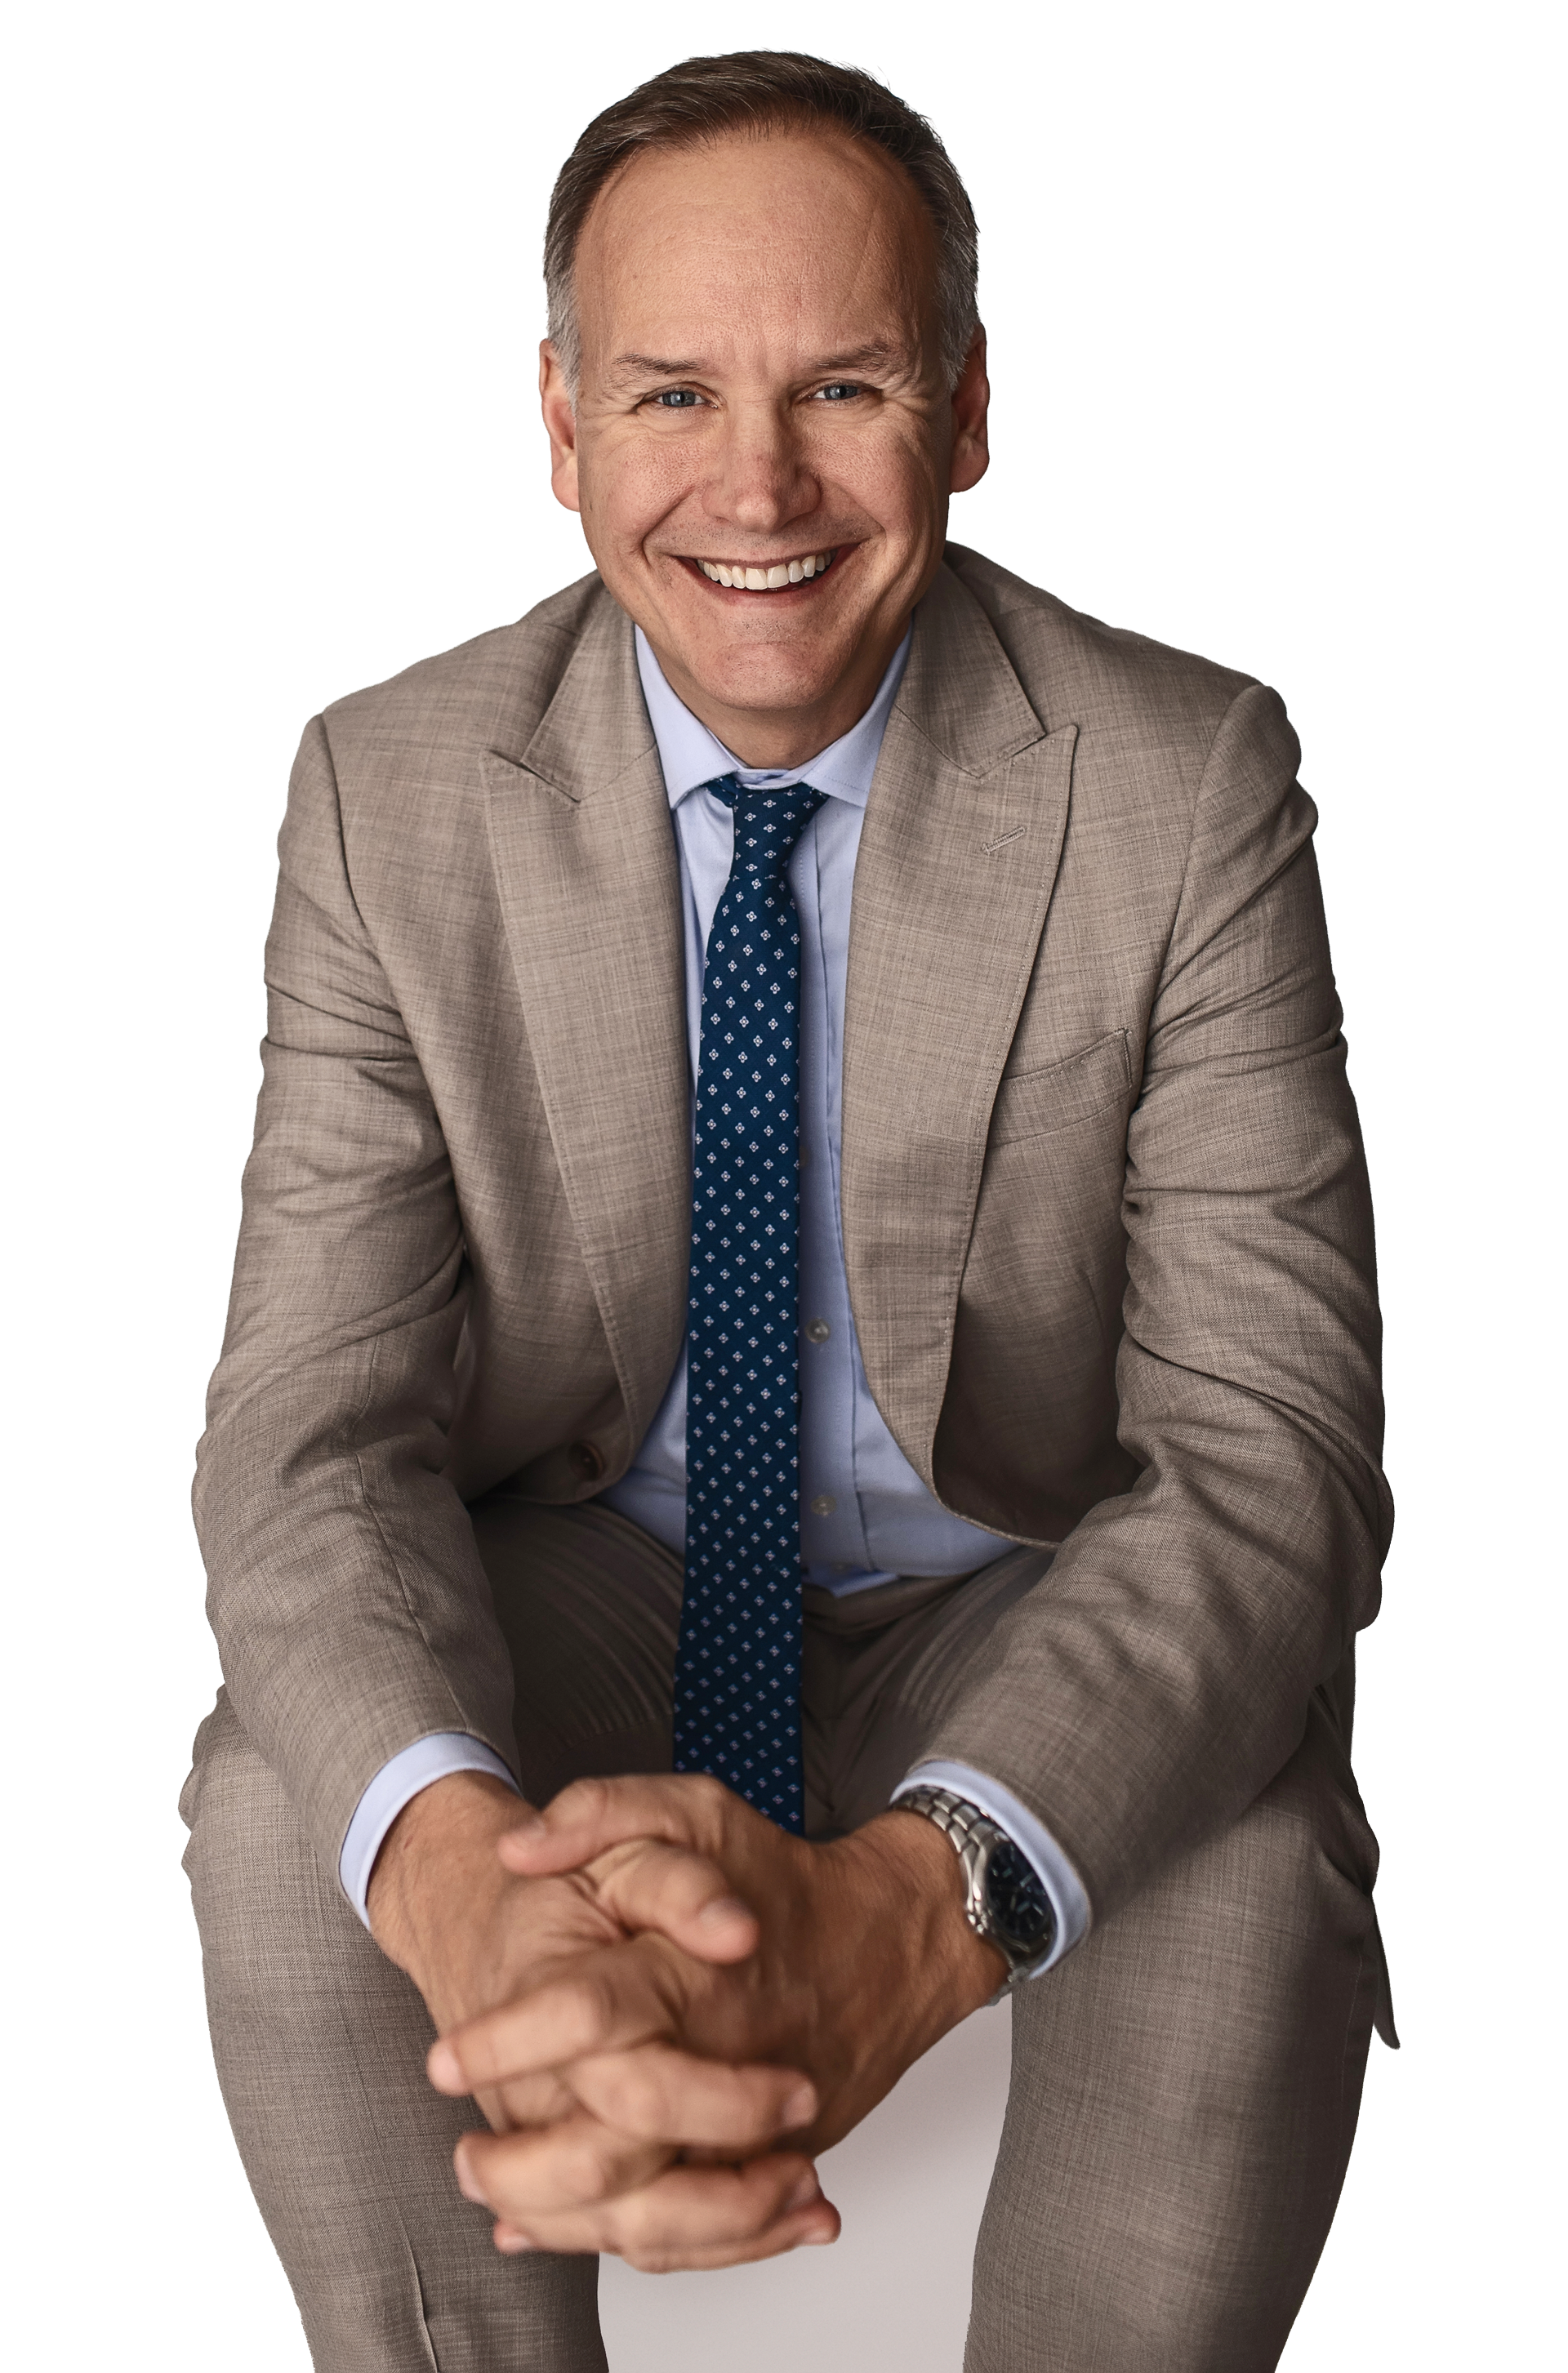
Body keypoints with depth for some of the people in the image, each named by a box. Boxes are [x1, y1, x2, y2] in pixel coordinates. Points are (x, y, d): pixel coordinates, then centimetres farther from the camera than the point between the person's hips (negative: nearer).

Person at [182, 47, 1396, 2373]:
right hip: (581, 1579, 1)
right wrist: (465, 1883, -43)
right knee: (279, 1807, -28)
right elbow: (316, 1432, -19)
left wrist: (901, 1913, -44)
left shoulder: (1188, 783, -17)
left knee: (1251, 1884, -31)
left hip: (1016, 1606, -1)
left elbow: (1270, 1457, -24)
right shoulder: (389, 790, -12)